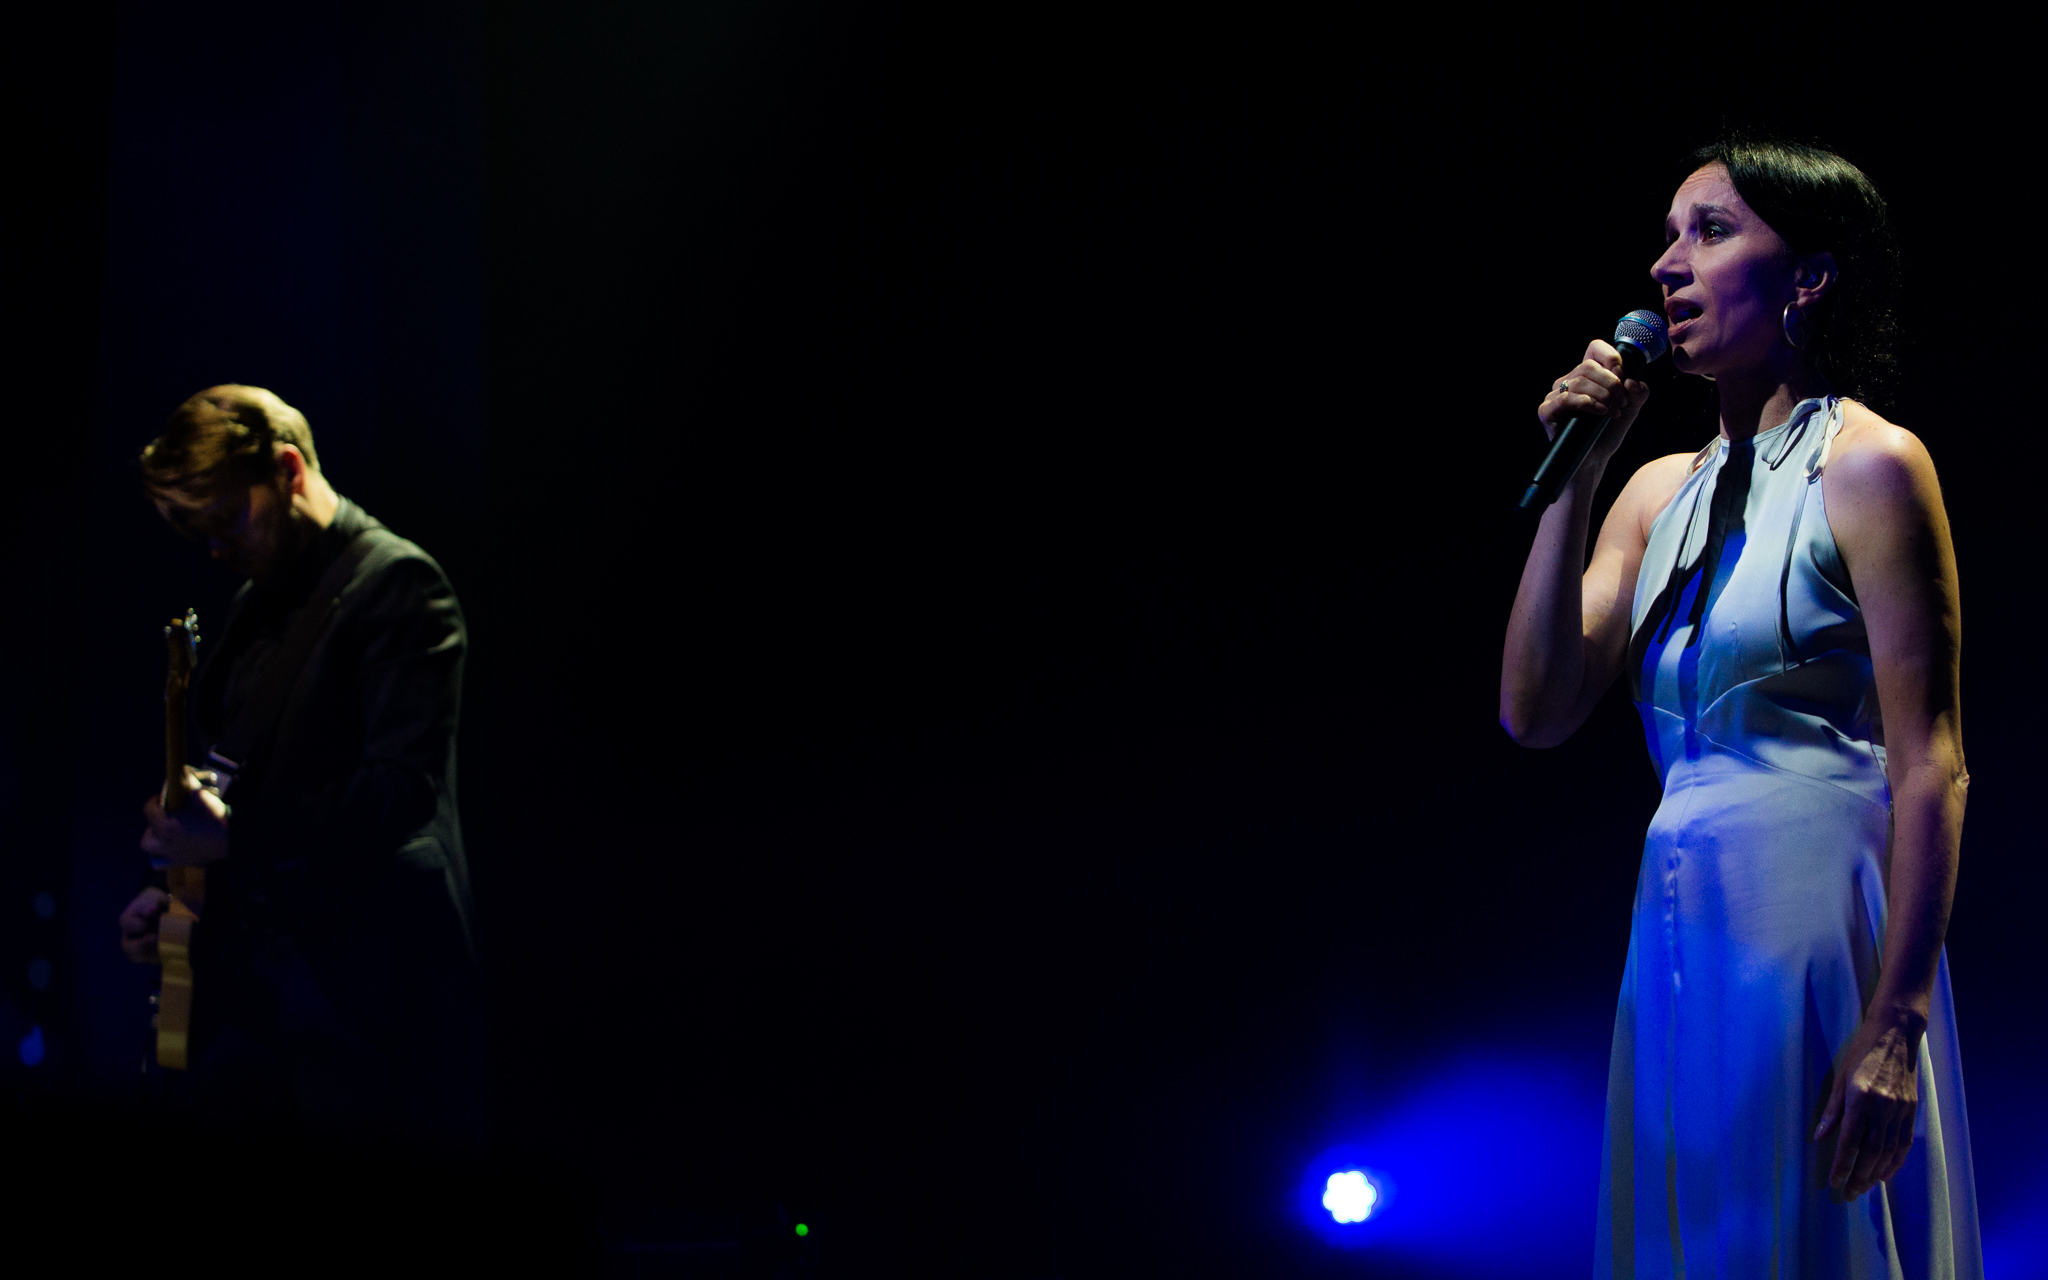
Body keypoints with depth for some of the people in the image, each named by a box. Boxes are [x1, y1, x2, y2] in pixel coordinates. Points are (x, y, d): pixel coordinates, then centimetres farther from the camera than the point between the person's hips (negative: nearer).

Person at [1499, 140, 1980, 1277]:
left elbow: (1931, 768, -13)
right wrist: (1574, 478, 1)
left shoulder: (1868, 467, -7)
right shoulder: (1661, 491, 14)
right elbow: (1535, 710, 6)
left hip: (1815, 926, -7)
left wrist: (1895, 1023, -21)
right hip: (1678, 929, 7)